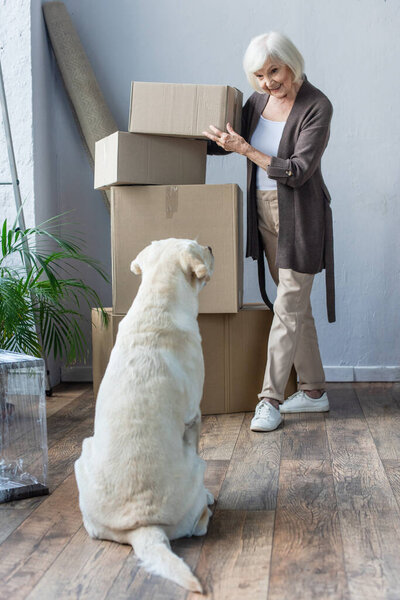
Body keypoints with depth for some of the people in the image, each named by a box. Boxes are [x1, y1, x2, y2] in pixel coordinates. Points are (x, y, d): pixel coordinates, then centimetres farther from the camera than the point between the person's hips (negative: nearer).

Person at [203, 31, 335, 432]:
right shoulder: (259, 101, 6)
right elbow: (223, 142, 21)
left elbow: (298, 171, -21)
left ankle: (271, 399, 2)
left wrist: (245, 149, -21)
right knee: (295, 306, 12)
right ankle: (313, 391, 23)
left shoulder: (317, 107, -14)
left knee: (288, 307, -5)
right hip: (265, 214, 7)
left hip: (300, 217, -7)